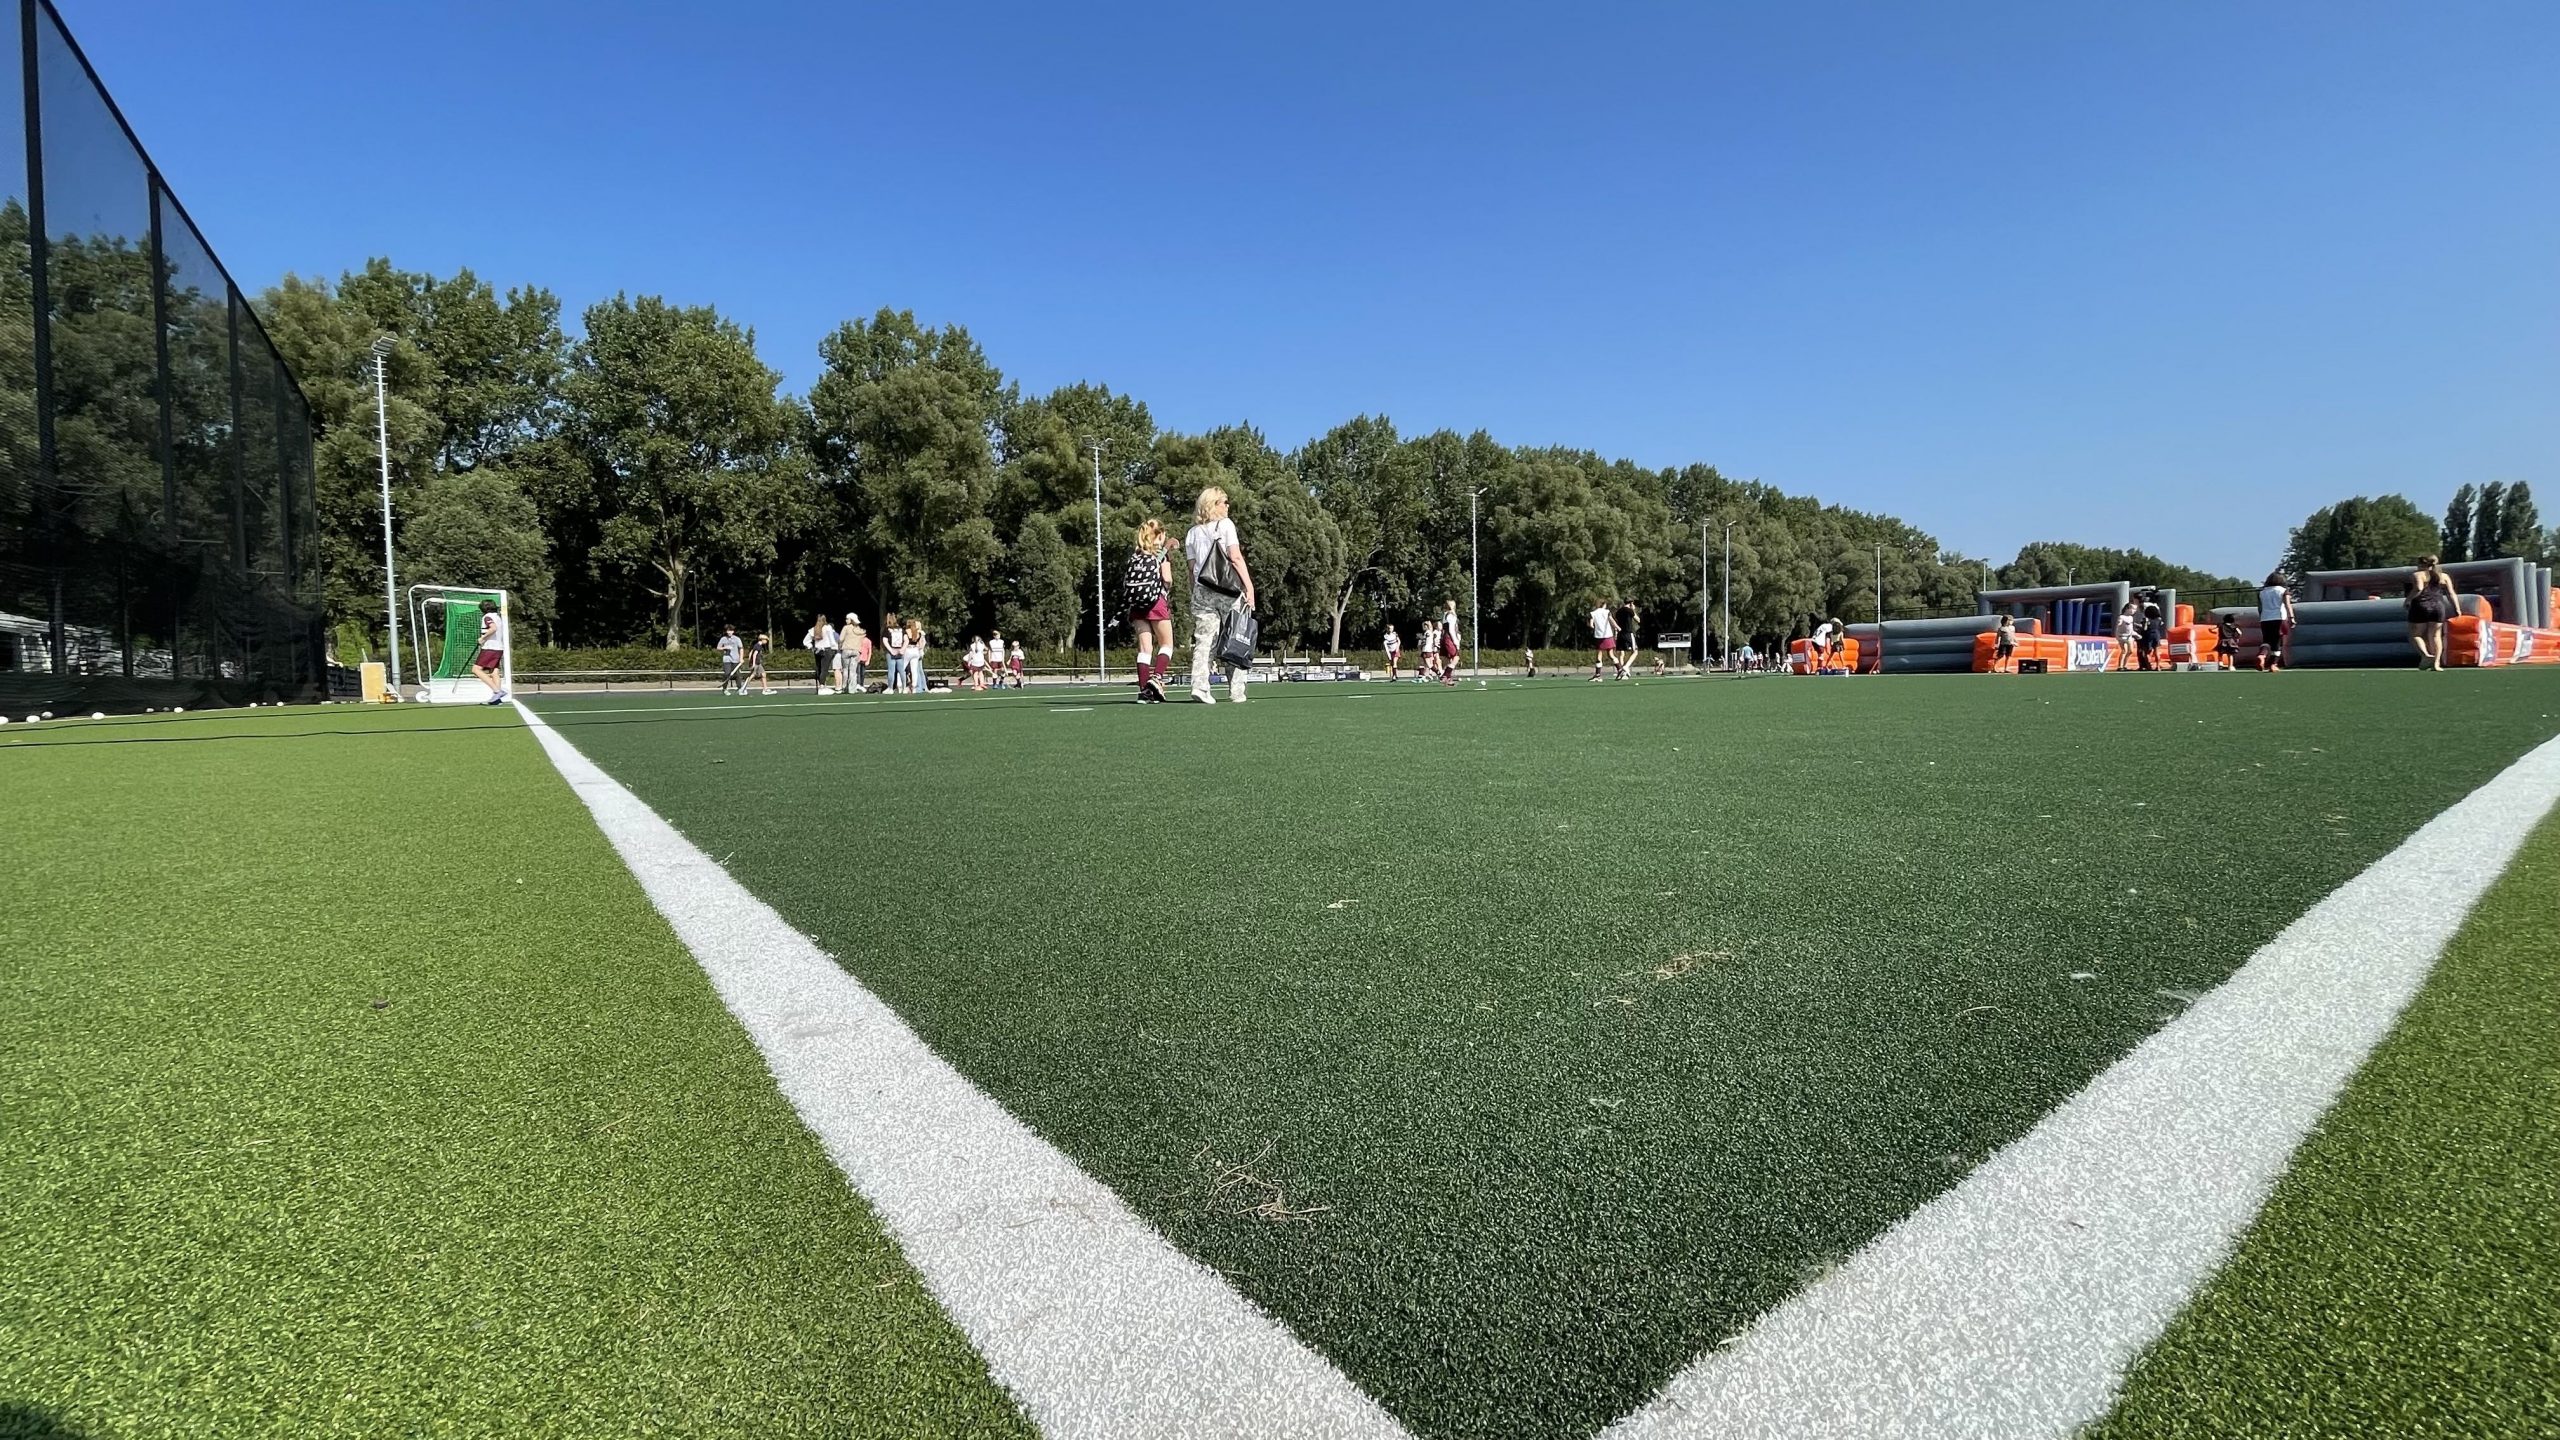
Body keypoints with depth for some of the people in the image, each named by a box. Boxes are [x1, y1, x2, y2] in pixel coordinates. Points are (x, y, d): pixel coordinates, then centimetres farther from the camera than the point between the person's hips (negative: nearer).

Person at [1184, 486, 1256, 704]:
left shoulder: (1192, 533, 13)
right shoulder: (1225, 524, 1)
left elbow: (1192, 569, 10)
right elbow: (1235, 557, -7)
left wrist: (1195, 596, 13)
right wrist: (1249, 587, -7)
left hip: (1202, 590, 4)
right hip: (1229, 590, -3)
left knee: (1203, 640, 1)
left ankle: (1199, 686, -13)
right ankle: (1236, 691, 4)